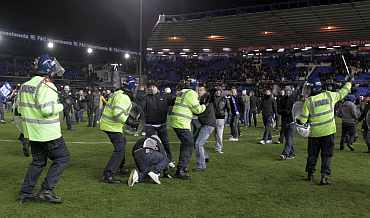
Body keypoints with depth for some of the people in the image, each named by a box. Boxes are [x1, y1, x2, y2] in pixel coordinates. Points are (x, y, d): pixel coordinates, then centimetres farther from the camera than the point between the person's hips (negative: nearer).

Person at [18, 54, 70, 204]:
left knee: (38, 161, 20)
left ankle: (25, 192, 23)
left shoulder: (25, 86, 10)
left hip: (32, 132, 9)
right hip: (48, 133, -9)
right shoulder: (46, 86, -18)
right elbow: (47, 109, -27)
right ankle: (46, 190, 0)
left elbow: (21, 108, 15)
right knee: (62, 158, 4)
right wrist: (60, 106, -10)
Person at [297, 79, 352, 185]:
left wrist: (298, 120, 15)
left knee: (312, 155, 15)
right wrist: (349, 82, 32)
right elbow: (342, 93, 16)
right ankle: (324, 177, 3)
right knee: (327, 155, 7)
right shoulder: (329, 95, -2)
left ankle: (310, 175, 25)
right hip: (328, 132, 1)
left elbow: (303, 119, -7)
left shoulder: (308, 101, -8)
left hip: (314, 133, -1)